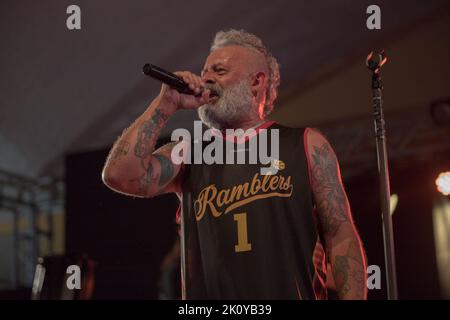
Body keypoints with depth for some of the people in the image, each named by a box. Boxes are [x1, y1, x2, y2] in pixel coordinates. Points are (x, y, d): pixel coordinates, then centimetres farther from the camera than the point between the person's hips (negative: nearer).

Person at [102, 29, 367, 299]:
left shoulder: (306, 145, 6)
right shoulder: (187, 156, 12)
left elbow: (341, 236, 2)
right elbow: (120, 176, -4)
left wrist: (353, 297, -9)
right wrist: (167, 104, 0)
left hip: (293, 293, -1)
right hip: (208, 292, 2)